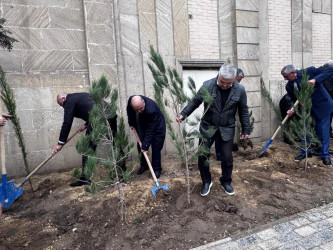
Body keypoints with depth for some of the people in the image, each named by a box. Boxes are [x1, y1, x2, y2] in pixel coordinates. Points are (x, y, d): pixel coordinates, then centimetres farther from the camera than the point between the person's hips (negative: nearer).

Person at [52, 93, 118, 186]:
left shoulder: (69, 101, 6)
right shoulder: (80, 96, 31)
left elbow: (67, 123, 1)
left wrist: (60, 143, 6)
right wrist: (86, 125, 28)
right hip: (111, 115, 9)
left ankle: (85, 178, 8)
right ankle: (122, 169, 31)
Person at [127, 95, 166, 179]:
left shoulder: (151, 110, -43)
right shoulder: (131, 100, -26)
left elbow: (150, 130, -37)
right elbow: (130, 112, 1)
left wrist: (145, 145, -34)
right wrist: (131, 123, 6)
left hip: (157, 126, -6)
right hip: (142, 125, 6)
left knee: (156, 148, -6)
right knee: (140, 146, 7)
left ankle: (157, 169, 11)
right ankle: (143, 165, 26)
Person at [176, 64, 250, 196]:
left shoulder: (240, 90, -9)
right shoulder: (207, 85, -14)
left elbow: (243, 111, 1)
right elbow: (195, 101, -4)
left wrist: (245, 130, 5)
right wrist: (183, 114, -17)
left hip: (227, 129, 1)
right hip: (207, 127, 0)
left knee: (227, 157, 8)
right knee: (202, 156, 2)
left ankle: (226, 182, 33)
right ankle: (206, 182, 26)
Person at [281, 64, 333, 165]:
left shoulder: (309, 71, -17)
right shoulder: (289, 86, -5)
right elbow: (295, 100, 0)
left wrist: (315, 79, -32)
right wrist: (293, 109, -20)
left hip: (322, 105, -4)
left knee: (323, 131, 2)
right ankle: (305, 152, 26)